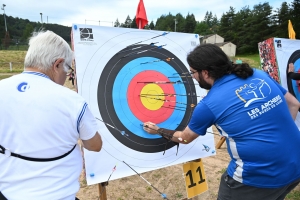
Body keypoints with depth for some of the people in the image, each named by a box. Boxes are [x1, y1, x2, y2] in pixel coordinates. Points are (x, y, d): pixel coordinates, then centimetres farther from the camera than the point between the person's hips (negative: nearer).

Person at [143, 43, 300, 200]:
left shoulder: (208, 104, -13)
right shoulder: (259, 75, 0)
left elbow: (185, 138, 3)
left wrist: (157, 130, 18)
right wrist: (278, 137, 13)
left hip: (260, 177, -6)